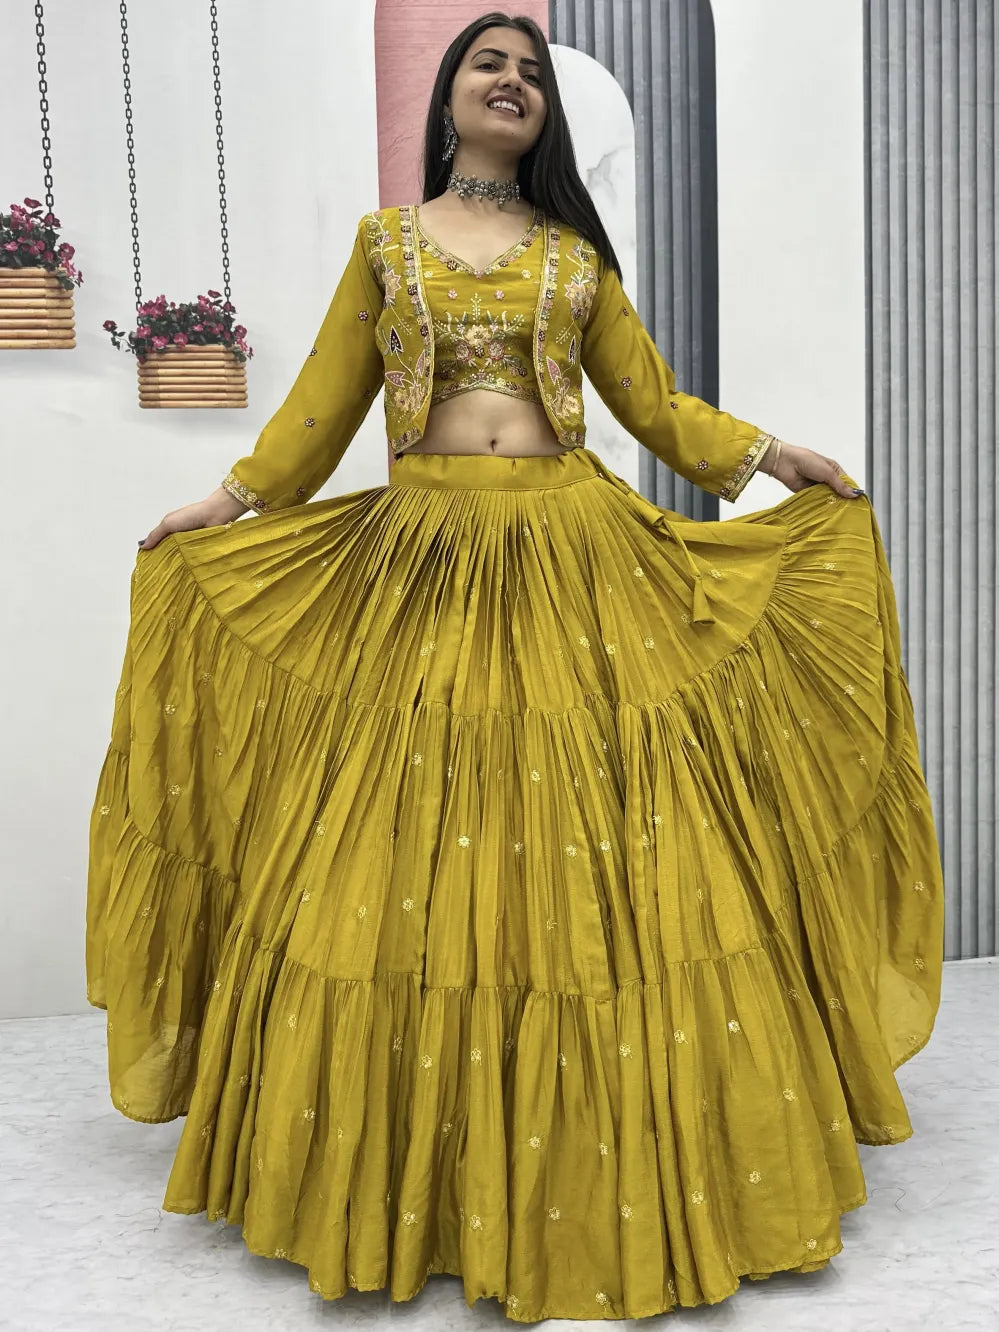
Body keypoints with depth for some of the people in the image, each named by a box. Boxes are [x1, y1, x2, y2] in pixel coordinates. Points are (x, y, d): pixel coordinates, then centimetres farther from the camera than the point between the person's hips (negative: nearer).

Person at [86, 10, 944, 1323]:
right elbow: (322, 406, 14)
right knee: (411, 852, 0)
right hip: (424, 563, 0)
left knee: (595, 848, -2)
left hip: (574, 558, 1)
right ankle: (424, 1172, 17)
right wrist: (226, 500, 7)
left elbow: (654, 403, 16)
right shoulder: (384, 240, 15)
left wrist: (770, 453, 6)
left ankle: (610, 1171, 14)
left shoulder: (577, 253, 16)